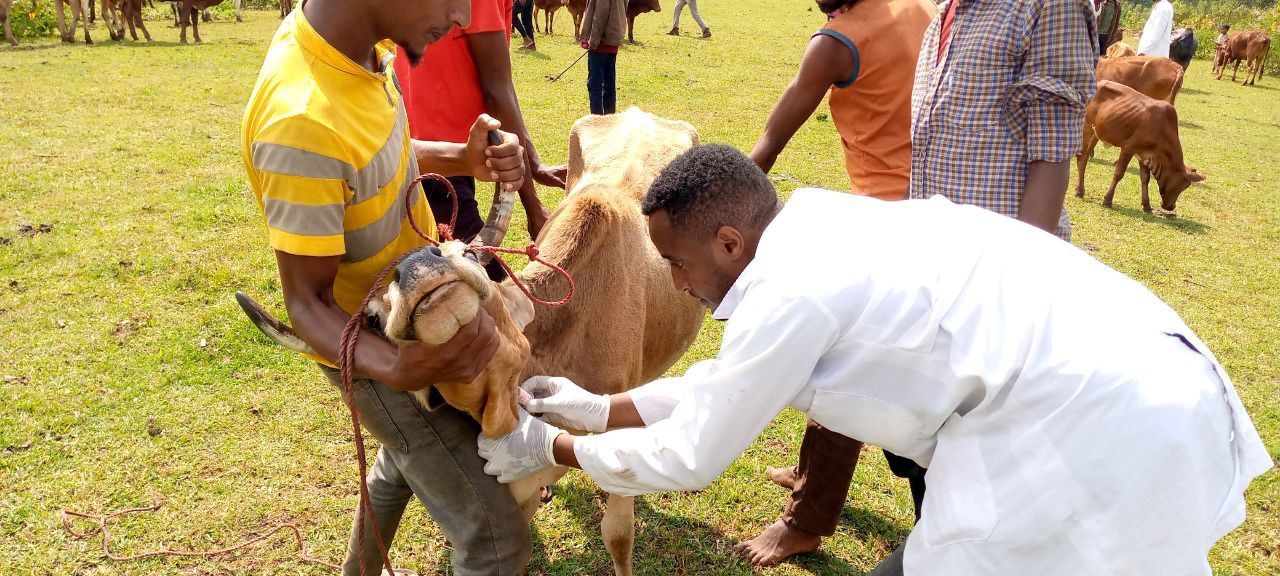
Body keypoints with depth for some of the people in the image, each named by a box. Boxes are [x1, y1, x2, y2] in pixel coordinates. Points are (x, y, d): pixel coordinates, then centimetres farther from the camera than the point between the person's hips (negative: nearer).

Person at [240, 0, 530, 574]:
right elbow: (308, 301, -27)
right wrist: (398, 370, -45)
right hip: (372, 348, -9)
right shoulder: (302, 124, -38)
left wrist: (466, 159, -12)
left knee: (409, 451, 34)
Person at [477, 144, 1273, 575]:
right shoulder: (821, 236, 11)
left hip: (1094, 432, -9)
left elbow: (687, 456, -4)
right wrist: (601, 407, 27)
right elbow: (734, 377, 22)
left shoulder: (791, 289, -16)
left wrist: (552, 447, 9)